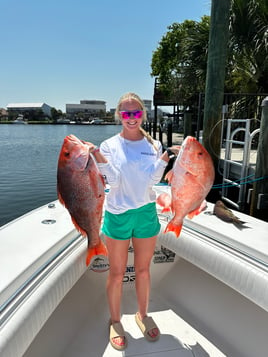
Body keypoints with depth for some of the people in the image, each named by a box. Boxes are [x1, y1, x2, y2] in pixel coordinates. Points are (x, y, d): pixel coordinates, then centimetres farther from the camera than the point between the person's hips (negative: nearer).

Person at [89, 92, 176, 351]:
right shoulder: (109, 145, -3)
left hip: (146, 212, 2)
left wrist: (164, 159, -20)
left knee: (143, 269, 17)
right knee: (117, 273, 12)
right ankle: (115, 321, 36)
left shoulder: (153, 145, 2)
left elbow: (153, 180, -7)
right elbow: (114, 182, -11)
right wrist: (101, 161, -25)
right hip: (118, 214, -2)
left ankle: (142, 315, 42)